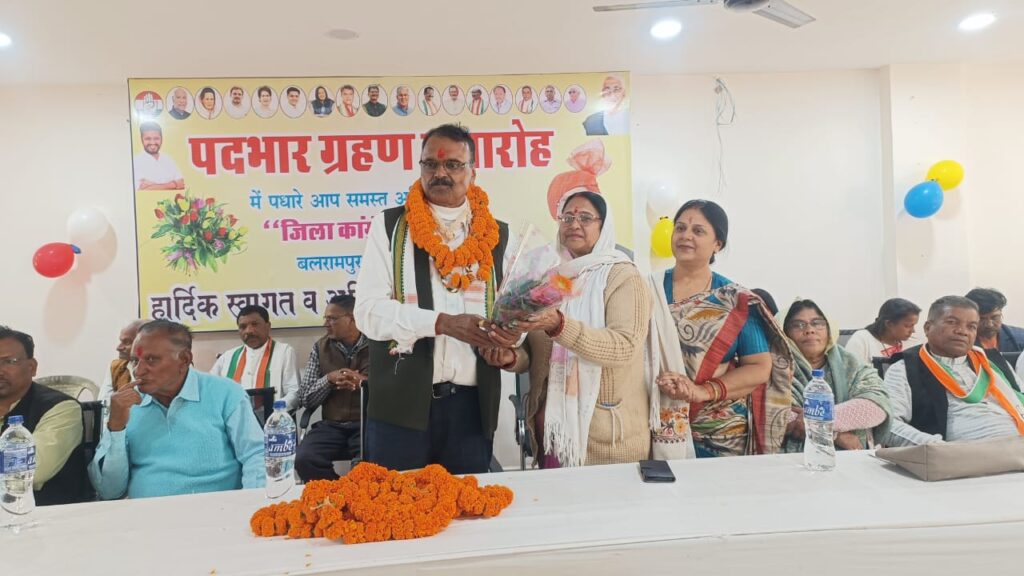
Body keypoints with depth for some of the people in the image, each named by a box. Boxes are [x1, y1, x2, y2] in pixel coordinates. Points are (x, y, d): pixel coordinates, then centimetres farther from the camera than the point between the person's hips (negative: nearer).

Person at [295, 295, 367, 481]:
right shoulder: (320, 347, 9)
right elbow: (305, 399, 7)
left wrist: (364, 382, -18)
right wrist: (328, 379, -11)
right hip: (331, 425, 3)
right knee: (304, 460, -24)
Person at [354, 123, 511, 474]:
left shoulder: (497, 235, 8)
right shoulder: (389, 227, 1)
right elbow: (369, 311, -7)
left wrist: (507, 339, -13)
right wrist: (442, 322, -19)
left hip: (472, 403, 2)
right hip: (402, 400, -2)